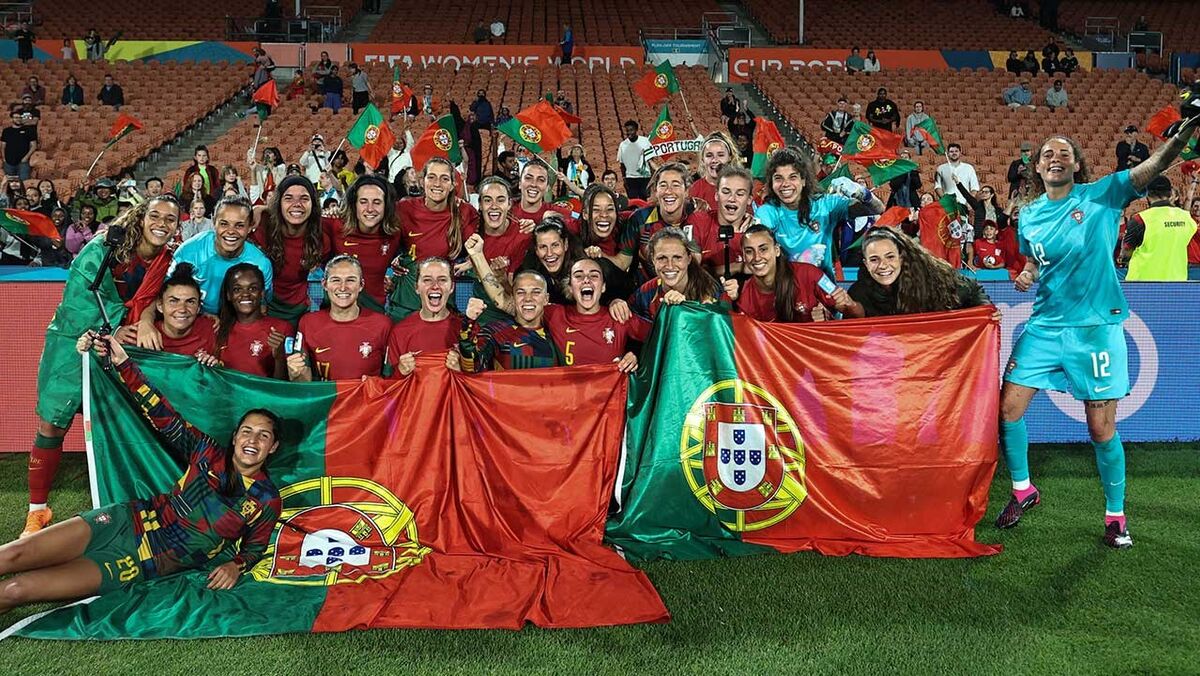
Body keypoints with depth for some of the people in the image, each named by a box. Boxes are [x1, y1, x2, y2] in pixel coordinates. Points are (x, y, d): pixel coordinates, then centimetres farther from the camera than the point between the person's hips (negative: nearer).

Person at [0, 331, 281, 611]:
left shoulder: (267, 501, -5)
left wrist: (236, 565, -18)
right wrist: (122, 362, -8)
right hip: (129, 521, 3)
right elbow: (162, 414, -1)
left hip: (146, 565, -2)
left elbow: (254, 547, 6)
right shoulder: (210, 454, 1)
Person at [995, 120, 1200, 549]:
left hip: (1095, 328, -4)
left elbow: (1155, 164, -17)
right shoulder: (1029, 216, 9)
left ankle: (1115, 514, 21)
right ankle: (1023, 490, 22)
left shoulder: (1102, 194, -3)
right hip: (1043, 326, 4)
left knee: (1102, 429, 1)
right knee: (1008, 408, -1)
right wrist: (1025, 276, 2)